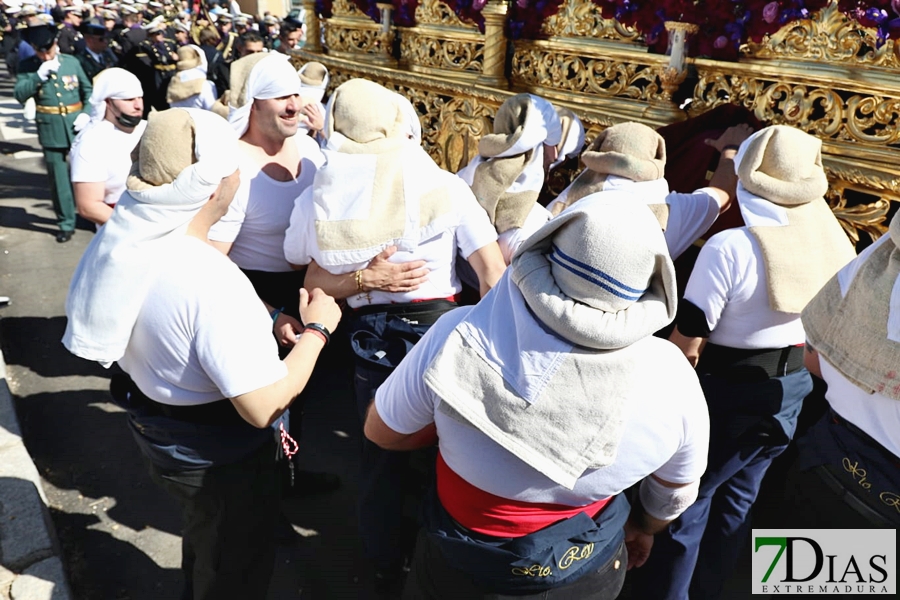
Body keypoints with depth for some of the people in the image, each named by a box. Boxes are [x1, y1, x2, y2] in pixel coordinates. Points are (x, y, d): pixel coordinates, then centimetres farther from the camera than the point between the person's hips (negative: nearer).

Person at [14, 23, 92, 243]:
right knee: (58, 179, 4)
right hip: (50, 128, 0)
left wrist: (87, 112, -6)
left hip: (76, 124, 0)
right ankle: (66, 223, 14)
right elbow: (19, 95, -9)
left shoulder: (72, 61, 3)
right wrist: (39, 75, -20)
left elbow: (88, 89, 10)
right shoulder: (27, 66, 1)